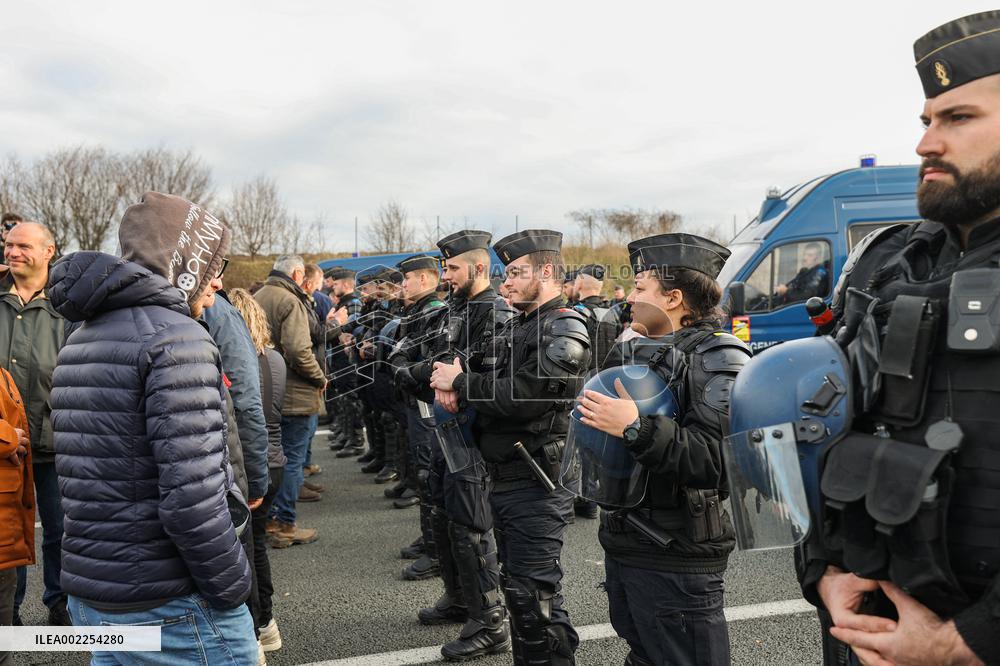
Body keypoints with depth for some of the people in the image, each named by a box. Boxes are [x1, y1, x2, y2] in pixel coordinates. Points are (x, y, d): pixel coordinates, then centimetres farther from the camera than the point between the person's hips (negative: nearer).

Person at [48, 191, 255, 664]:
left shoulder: (80, 340, 10)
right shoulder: (176, 340, -19)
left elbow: (95, 474, 14)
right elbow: (192, 499, -25)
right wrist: (232, 589, -12)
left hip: (88, 596, 8)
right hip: (169, 608, -8)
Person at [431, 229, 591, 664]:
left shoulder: (564, 329, -14)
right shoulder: (519, 325, 15)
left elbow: (524, 396, -24)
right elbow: (494, 382, 17)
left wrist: (460, 382, -13)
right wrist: (458, 387, -5)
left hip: (536, 483, -9)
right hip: (503, 479, 9)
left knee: (535, 595, -3)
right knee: (516, 585, 19)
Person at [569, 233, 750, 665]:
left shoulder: (717, 357, -14)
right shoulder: (632, 350, 9)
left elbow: (719, 461, -26)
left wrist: (636, 428, -29)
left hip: (676, 560, -8)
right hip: (621, 544, 8)